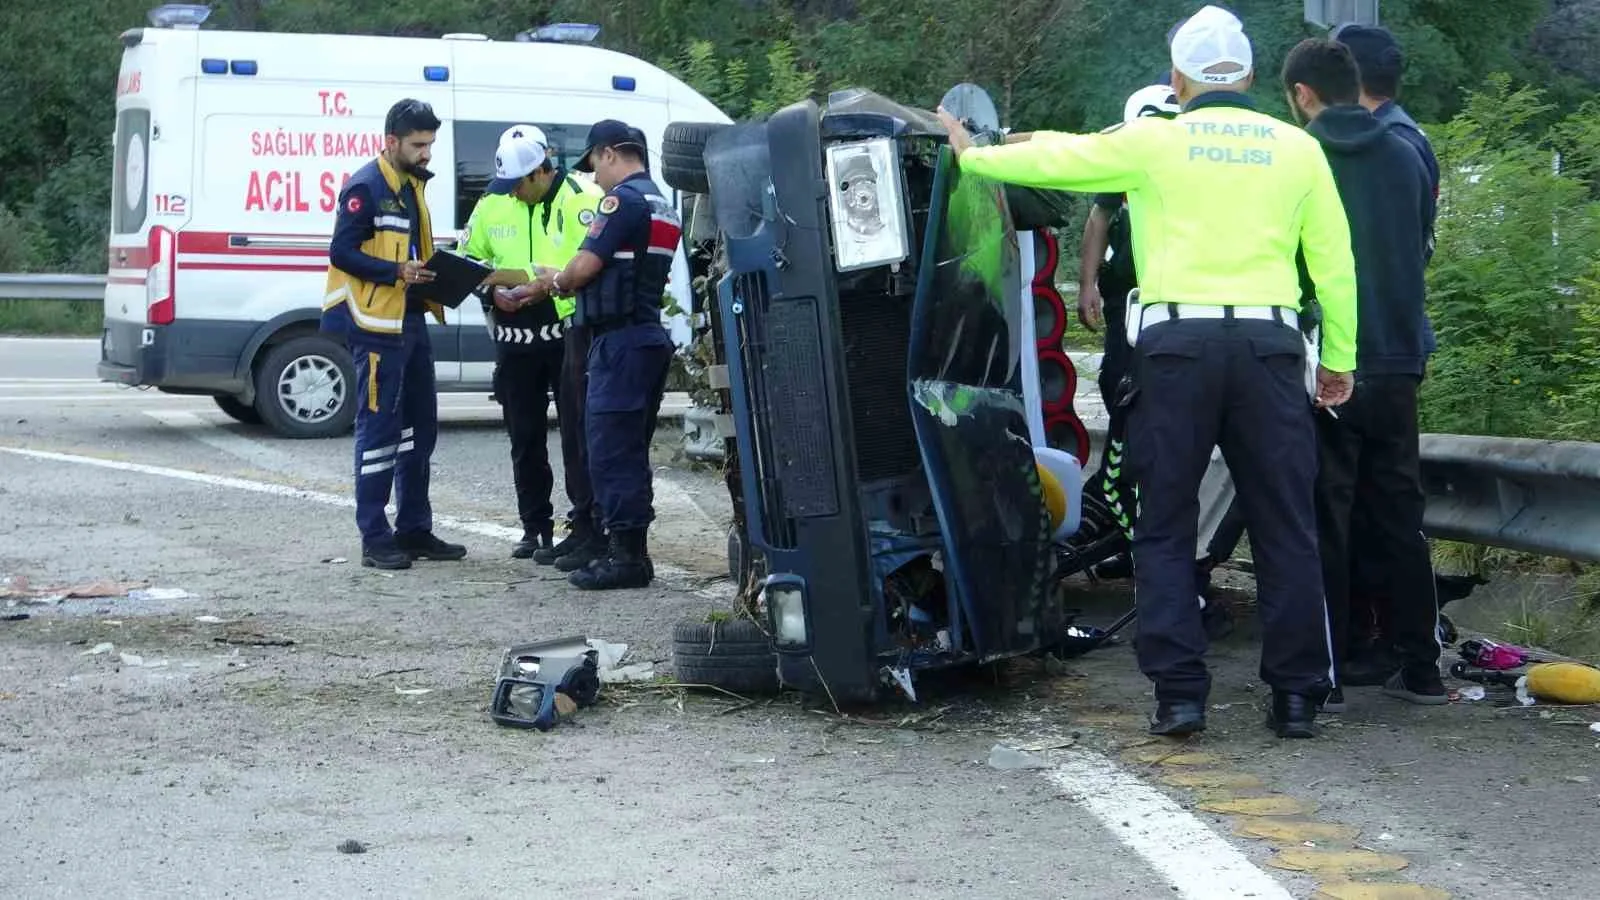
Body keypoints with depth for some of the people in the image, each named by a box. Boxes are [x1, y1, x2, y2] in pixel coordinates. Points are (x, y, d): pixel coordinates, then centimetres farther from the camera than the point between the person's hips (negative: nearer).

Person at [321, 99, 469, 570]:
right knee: (379, 429, -6)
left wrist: (435, 273, 5)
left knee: (419, 426, 13)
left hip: (410, 321, 9)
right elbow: (342, 252, -17)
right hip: (375, 326, -9)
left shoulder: (413, 185, 16)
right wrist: (397, 272, -25)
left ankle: (414, 530, 22)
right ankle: (375, 539, -2)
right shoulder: (366, 187, -12)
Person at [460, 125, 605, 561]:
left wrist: (550, 284, -23)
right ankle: (535, 528, 22)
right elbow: (469, 260, 17)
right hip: (514, 338, 6)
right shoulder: (493, 203, 8)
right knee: (525, 439, 12)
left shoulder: (583, 201, -9)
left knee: (577, 435, -4)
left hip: (569, 333, -5)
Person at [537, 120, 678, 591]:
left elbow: (584, 268, -15)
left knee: (611, 452, -7)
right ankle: (631, 551, 19)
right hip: (650, 335, 10)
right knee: (630, 453, 14)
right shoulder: (662, 205, 18)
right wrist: (567, 280, 19)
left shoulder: (624, 199, -13)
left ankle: (626, 556, -6)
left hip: (620, 340, -10)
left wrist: (556, 282, 6)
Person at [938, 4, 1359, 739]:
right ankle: (1297, 695, 7)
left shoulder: (1152, 142, 4)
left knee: (1166, 528, 7)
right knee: (1285, 528, 7)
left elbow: (1053, 159, 11)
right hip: (1269, 342, 1)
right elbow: (1335, 264, 8)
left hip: (1176, 342, -1)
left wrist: (972, 156, 28)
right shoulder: (1296, 148, 9)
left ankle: (1178, 692, 1)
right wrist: (1339, 359, 16)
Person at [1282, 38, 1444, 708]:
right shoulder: (1407, 157, 6)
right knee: (1401, 518, 11)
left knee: (1325, 522, 2)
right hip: (1398, 363, 4)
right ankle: (1421, 669, 14)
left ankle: (1323, 673, 3)